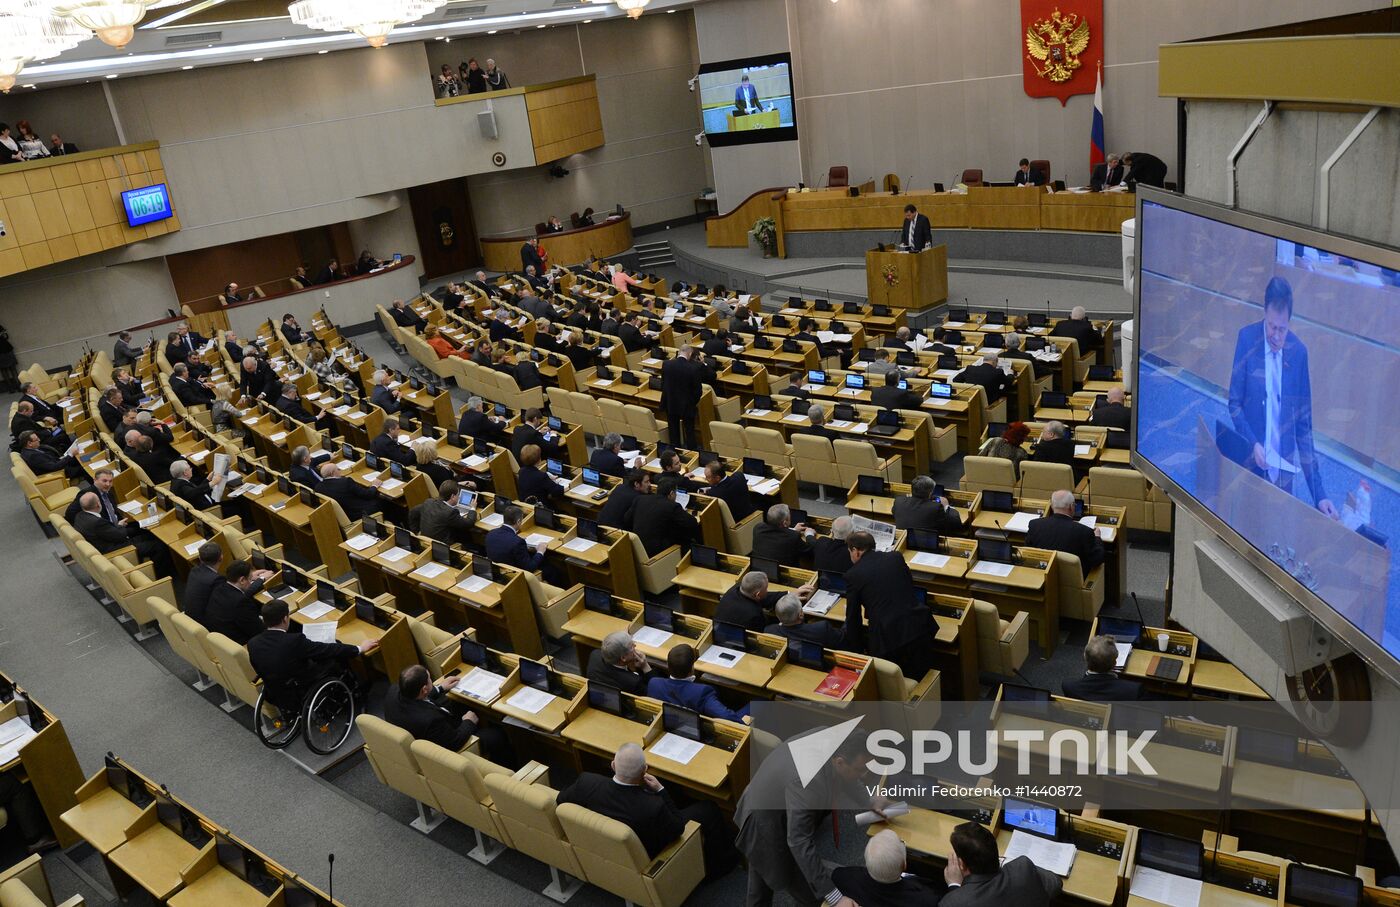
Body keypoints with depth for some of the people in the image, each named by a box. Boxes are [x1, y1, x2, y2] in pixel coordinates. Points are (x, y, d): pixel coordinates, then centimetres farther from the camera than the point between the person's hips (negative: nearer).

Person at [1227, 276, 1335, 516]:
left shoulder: (1299, 352, -3)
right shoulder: (1247, 338, -7)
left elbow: (1304, 426, 1)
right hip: (1250, 464, -1)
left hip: (1283, 469, 1)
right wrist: (1253, 443, -18)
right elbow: (1234, 403, -1)